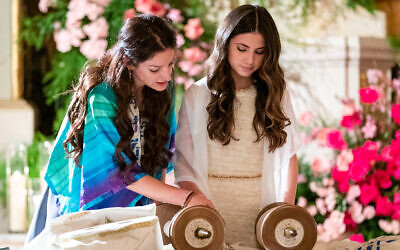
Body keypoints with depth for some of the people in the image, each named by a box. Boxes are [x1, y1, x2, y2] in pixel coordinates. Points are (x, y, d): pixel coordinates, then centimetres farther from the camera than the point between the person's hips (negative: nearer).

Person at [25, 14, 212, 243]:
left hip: (135, 203, 5)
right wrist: (186, 198, -31)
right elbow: (121, 172, -28)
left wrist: (159, 199, -6)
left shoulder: (164, 88, -8)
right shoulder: (101, 98, -27)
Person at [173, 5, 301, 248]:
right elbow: (183, 166, -4)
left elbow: (289, 156, 7)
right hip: (213, 210, -1)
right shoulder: (197, 95, -1)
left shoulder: (276, 93, 5)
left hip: (262, 214, 2)